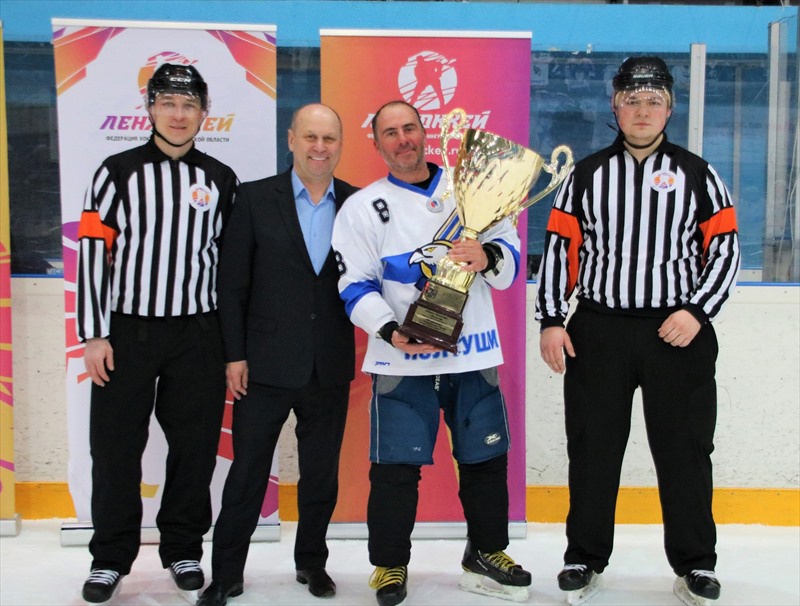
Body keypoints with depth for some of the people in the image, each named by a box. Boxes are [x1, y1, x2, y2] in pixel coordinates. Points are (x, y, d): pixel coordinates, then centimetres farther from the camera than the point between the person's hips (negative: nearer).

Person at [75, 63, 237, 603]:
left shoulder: (222, 181, 7)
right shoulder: (119, 172, 1)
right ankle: (111, 559, 21)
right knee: (116, 446, 4)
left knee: (195, 446, 6)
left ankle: (184, 550, 24)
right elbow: (93, 252, -2)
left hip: (198, 335, 2)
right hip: (126, 332, -1)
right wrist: (94, 334, -8)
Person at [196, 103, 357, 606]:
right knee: (247, 472, 6)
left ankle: (312, 561, 32)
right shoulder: (255, 198, -2)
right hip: (267, 364, -2)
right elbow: (233, 282, -2)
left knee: (322, 474, 13)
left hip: (330, 369, 2)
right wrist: (235, 354, -6)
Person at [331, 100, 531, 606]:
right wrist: (392, 332, -20)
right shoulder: (363, 207, 3)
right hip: (401, 359, -2)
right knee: (396, 468, -1)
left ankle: (486, 555, 30)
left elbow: (511, 260, 6)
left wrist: (489, 257, -17)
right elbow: (356, 286, -4)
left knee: (486, 459, 11)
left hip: (474, 354, 3)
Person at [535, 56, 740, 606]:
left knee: (685, 450, 5)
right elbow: (560, 247, 7)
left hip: (678, 333, 0)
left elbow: (724, 248, 3)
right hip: (597, 331, 1)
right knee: (593, 447, 7)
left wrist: (697, 311, -10)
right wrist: (551, 320, -1)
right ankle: (585, 559, 21)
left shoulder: (696, 174, 6)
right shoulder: (587, 175, 9)